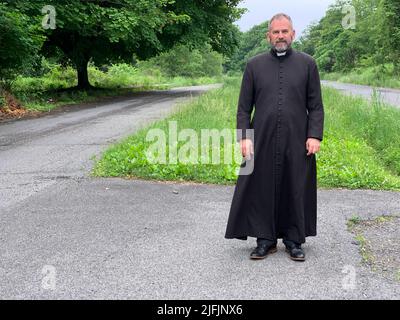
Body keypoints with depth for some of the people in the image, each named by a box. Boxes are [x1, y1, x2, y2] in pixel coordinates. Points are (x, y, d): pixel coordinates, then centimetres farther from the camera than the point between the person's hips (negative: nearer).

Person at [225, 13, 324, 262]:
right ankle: (265, 240, 17)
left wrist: (315, 136, -6)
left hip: (297, 142, 0)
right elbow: (244, 107, 6)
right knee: (262, 190, 4)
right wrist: (244, 136, -4)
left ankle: (294, 240, 20)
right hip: (262, 141, 1)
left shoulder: (308, 64, 6)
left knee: (296, 191, 6)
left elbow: (316, 106, 4)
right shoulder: (254, 65, 7)